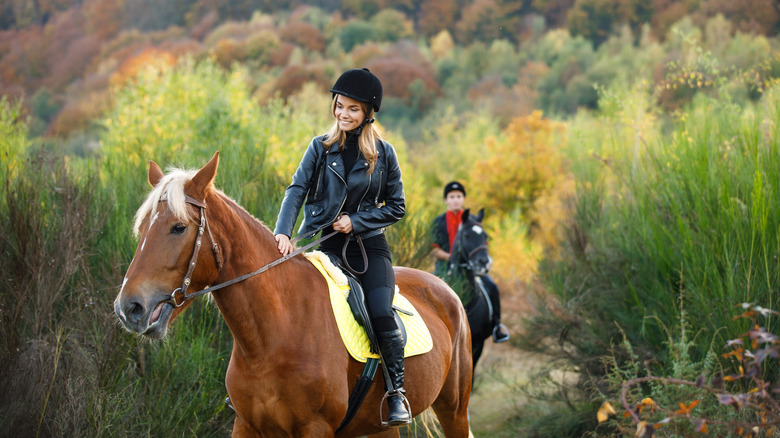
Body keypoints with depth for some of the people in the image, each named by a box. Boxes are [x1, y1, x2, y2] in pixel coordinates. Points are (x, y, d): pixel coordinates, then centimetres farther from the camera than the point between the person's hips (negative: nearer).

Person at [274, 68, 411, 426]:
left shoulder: (384, 154, 5)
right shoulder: (320, 148, 6)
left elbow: (396, 207, 8)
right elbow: (296, 190, -5)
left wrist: (356, 220, -7)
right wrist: (283, 232, -22)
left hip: (368, 245, -1)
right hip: (323, 243, 1)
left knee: (381, 312, -23)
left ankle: (397, 390, -11)